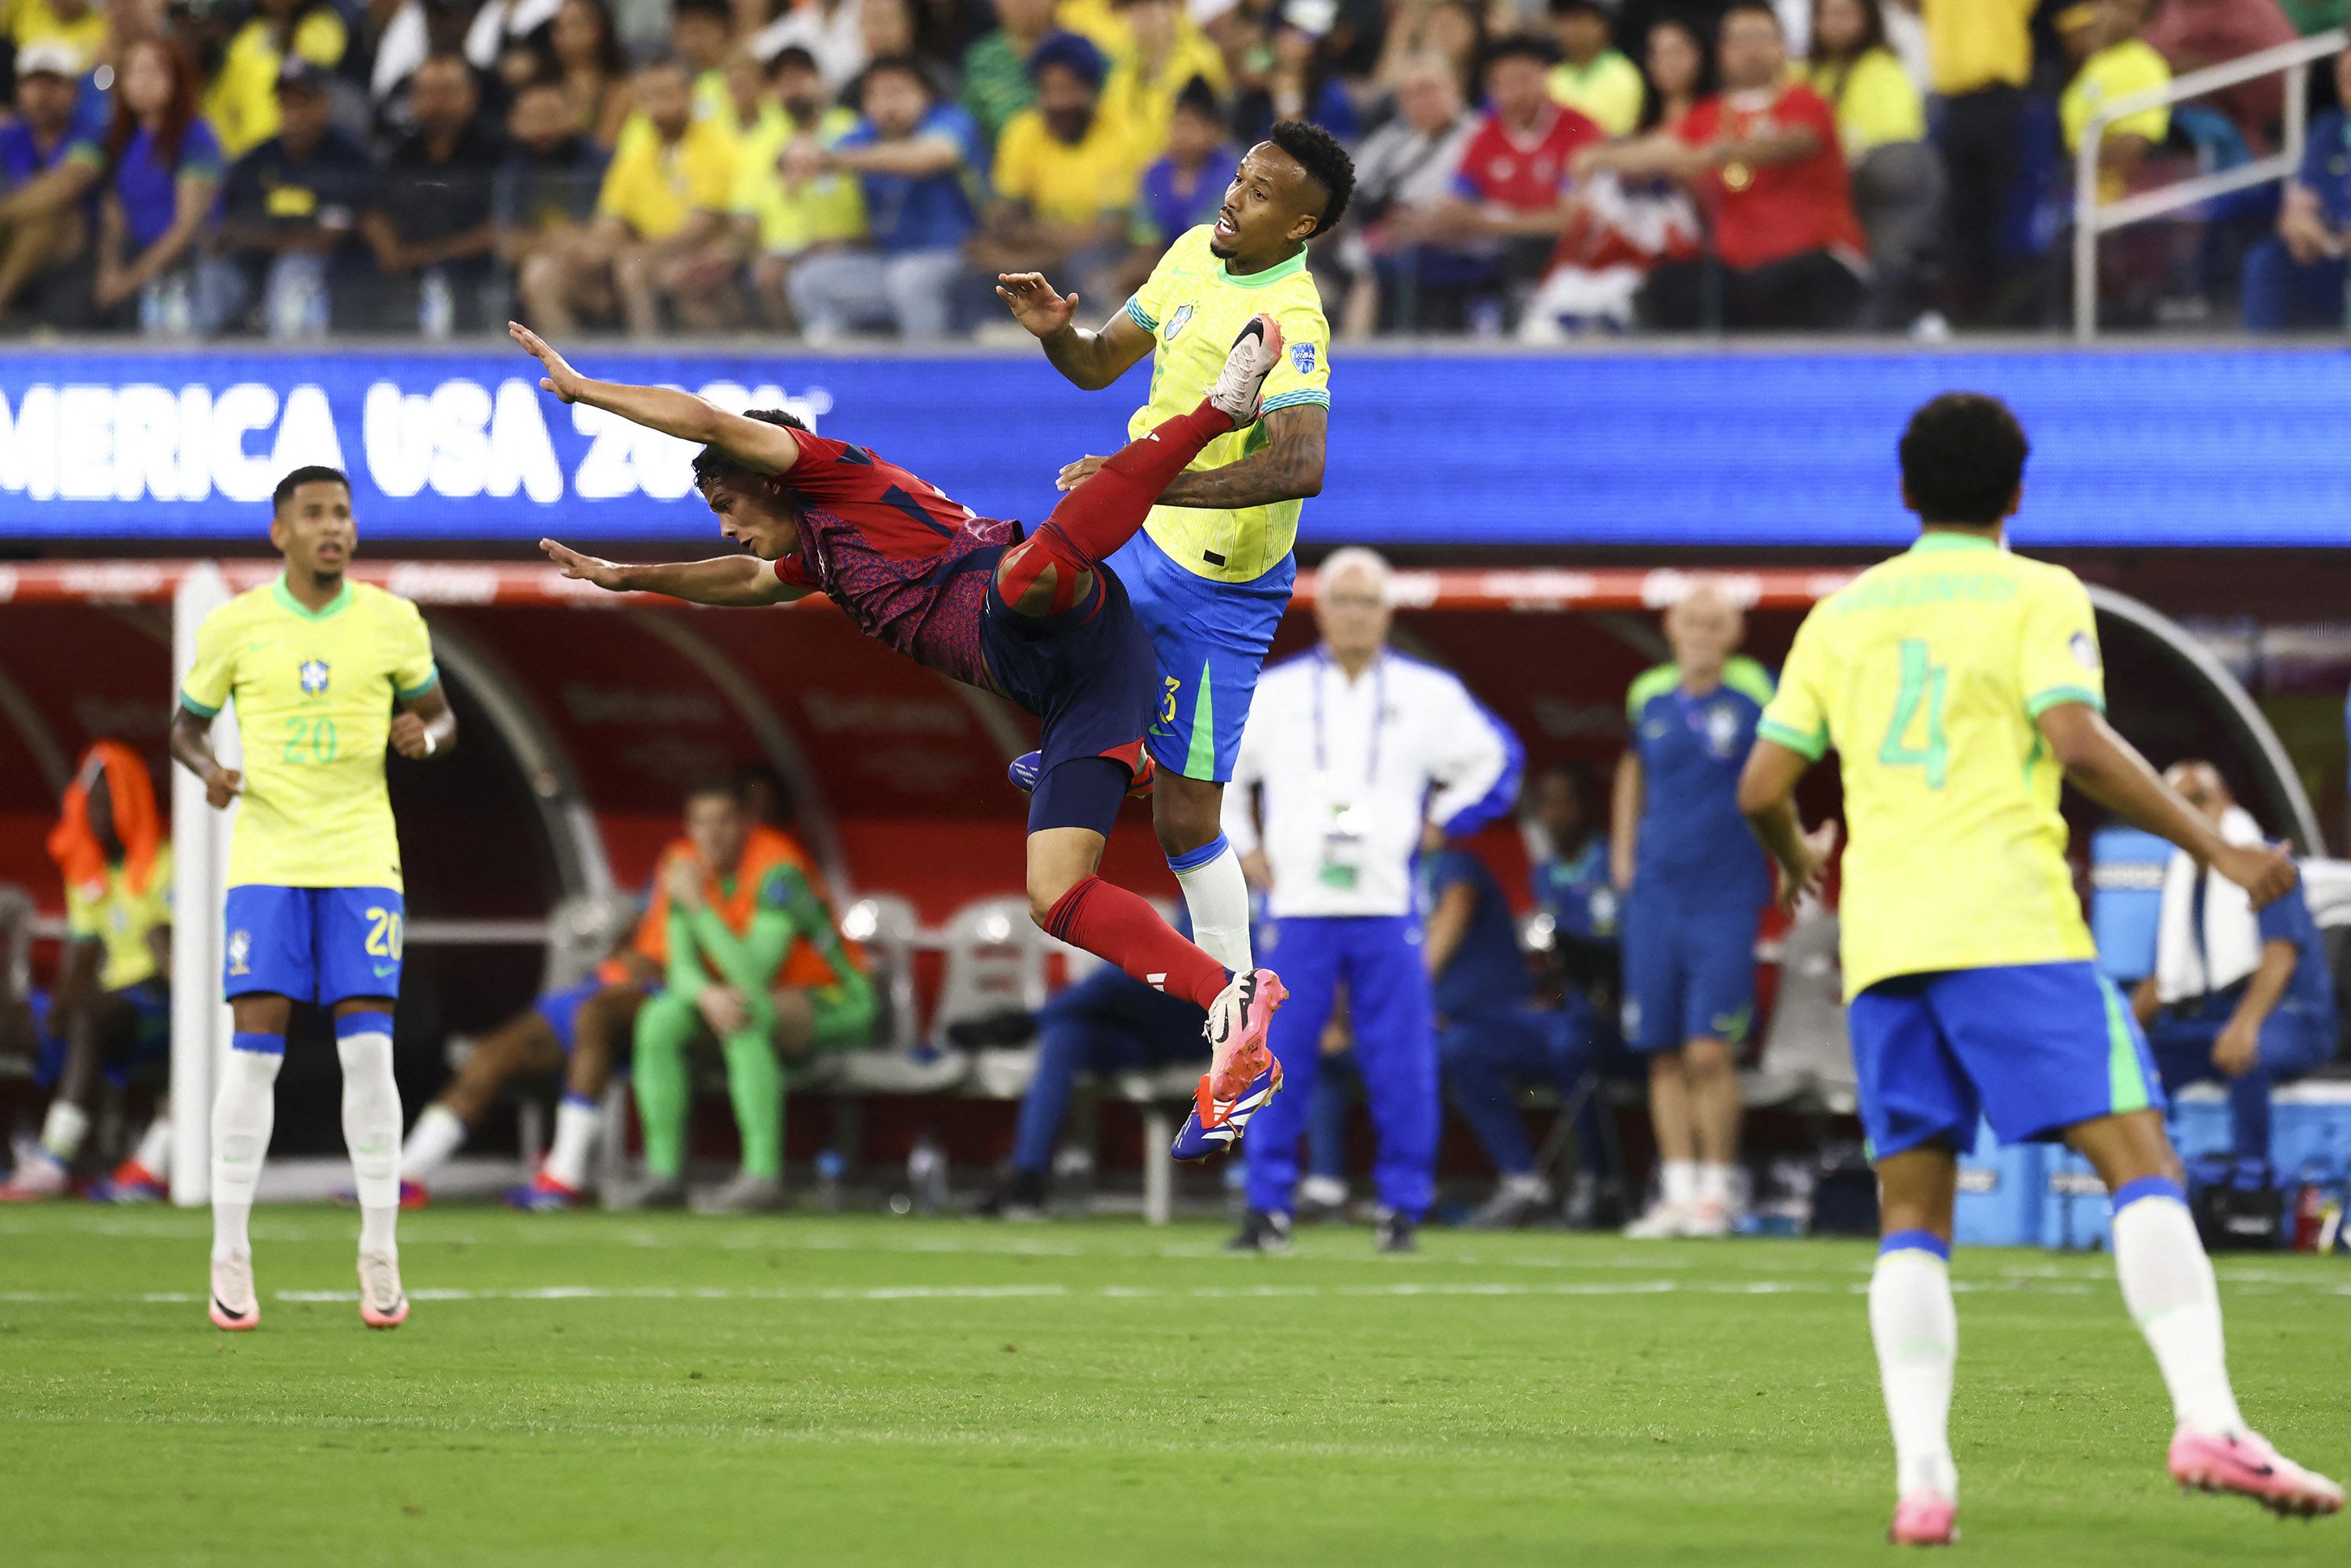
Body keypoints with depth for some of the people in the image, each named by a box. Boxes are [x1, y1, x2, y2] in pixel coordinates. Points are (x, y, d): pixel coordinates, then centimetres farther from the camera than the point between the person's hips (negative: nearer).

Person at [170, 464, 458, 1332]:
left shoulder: (392, 622, 3)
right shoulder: (234, 626, 0)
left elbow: (441, 717, 14)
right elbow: (185, 725, 11)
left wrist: (423, 735, -10)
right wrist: (208, 769, -11)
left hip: (362, 860, 1)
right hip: (265, 859, -1)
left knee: (367, 1049, -7)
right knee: (254, 1047, -8)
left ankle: (380, 1256, 2)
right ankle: (230, 1258, -1)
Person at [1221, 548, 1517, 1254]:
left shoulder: (1428, 695, 7)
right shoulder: (1274, 692, 7)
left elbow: (1490, 762, 18)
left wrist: (1439, 826, 9)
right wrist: (1242, 850, 10)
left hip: (1388, 909, 0)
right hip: (1298, 906, 0)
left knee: (1402, 1069, -3)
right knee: (1280, 1063, -3)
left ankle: (1402, 1209, 6)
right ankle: (1268, 1208, 3)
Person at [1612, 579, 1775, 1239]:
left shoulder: (1754, 696, -5)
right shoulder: (1649, 696, 6)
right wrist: (1623, 849, 19)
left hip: (1726, 893, -4)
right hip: (1656, 889, 4)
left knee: (1709, 1053, -11)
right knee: (1665, 1055, 5)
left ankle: (1717, 1190, -1)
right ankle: (1678, 1191, 13)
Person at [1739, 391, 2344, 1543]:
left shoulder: (1843, 615, 17)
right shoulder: (2038, 597, 3)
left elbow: (1763, 788, 16)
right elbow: (2079, 744, -12)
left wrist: (1798, 860, 38)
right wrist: (2218, 853, -8)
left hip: (1882, 935, 5)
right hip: (2010, 924, -5)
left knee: (1911, 1214, 8)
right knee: (2139, 1157, -9)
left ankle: (1921, 1474, -6)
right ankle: (2207, 1423, -27)